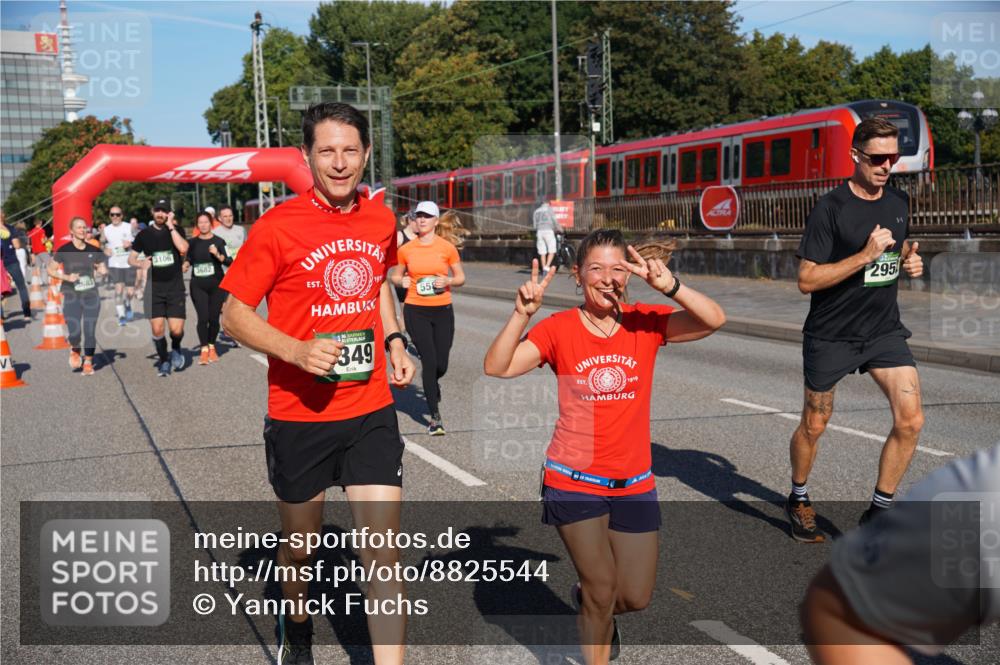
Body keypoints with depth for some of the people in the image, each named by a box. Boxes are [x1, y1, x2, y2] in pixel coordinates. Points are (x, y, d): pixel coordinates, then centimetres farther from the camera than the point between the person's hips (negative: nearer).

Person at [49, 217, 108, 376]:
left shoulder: (94, 251, 4)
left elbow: (103, 270, 12)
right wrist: (66, 277, -14)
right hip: (72, 296, -2)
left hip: (91, 296, 2)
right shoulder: (64, 250, -4)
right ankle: (74, 351, 21)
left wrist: (102, 271, -11)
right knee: (74, 332, -13)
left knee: (90, 331, 0)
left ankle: (88, 362, 18)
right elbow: (51, 270, 2)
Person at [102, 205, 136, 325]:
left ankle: (127, 305, 34)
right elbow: (103, 244, 21)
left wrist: (130, 244, -17)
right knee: (119, 288, -14)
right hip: (115, 264, 1)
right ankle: (121, 315, -4)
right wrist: (105, 249, -1)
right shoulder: (106, 229, 6)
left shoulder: (129, 227, -1)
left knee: (130, 292, -1)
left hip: (129, 263, -1)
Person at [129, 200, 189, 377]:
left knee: (176, 329, -10)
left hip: (175, 286, -1)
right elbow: (131, 258, 11)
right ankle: (163, 361, 18)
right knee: (157, 329, -5)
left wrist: (170, 226, -14)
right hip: (154, 287, 1)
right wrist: (140, 263, -11)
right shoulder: (144, 234, 6)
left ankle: (175, 349, 24)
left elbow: (183, 249, -17)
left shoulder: (176, 230, 3)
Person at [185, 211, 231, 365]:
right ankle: (204, 350, -2)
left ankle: (212, 347, 23)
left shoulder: (218, 241, 0)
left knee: (214, 318, 2)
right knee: (203, 317, -12)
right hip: (198, 286, 1)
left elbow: (229, 262, -5)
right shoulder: (192, 242, 7)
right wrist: (185, 265, 0)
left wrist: (218, 255, -21)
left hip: (216, 284, -1)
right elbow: (188, 260, 21)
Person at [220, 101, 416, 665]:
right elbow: (235, 314, -8)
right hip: (299, 414, -2)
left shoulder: (381, 219, 3)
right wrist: (296, 351, -24)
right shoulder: (278, 226, -12)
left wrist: (394, 342, 8)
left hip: (371, 411, 2)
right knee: (301, 546, 17)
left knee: (385, 551, -5)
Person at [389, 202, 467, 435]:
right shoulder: (406, 249, 2)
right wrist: (401, 280, -7)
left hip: (442, 310, 1)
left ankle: (430, 381, 44)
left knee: (441, 365, 4)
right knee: (429, 361, -8)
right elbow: (395, 275, 15)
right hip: (415, 311, -1)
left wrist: (448, 280, -14)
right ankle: (435, 417, 3)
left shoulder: (447, 247, 0)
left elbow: (460, 277, 7)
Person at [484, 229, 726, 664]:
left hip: (634, 482, 3)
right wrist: (523, 313, -31)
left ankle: (590, 602, 46)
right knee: (602, 588, -2)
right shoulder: (559, 328, -9)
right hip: (574, 480, -3)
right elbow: (496, 367, -18)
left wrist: (669, 285, -32)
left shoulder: (645, 322, -4)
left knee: (635, 597, 12)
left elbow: (714, 320, -18)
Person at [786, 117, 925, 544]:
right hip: (831, 336, -5)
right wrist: (866, 256, -26)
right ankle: (799, 500, 34)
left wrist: (910, 261, 2)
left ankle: (879, 511, 8)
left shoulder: (898, 201, 5)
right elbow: (807, 280, -18)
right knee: (814, 425, 9)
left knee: (911, 420, -9)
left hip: (885, 331, 5)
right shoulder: (830, 208, -15)